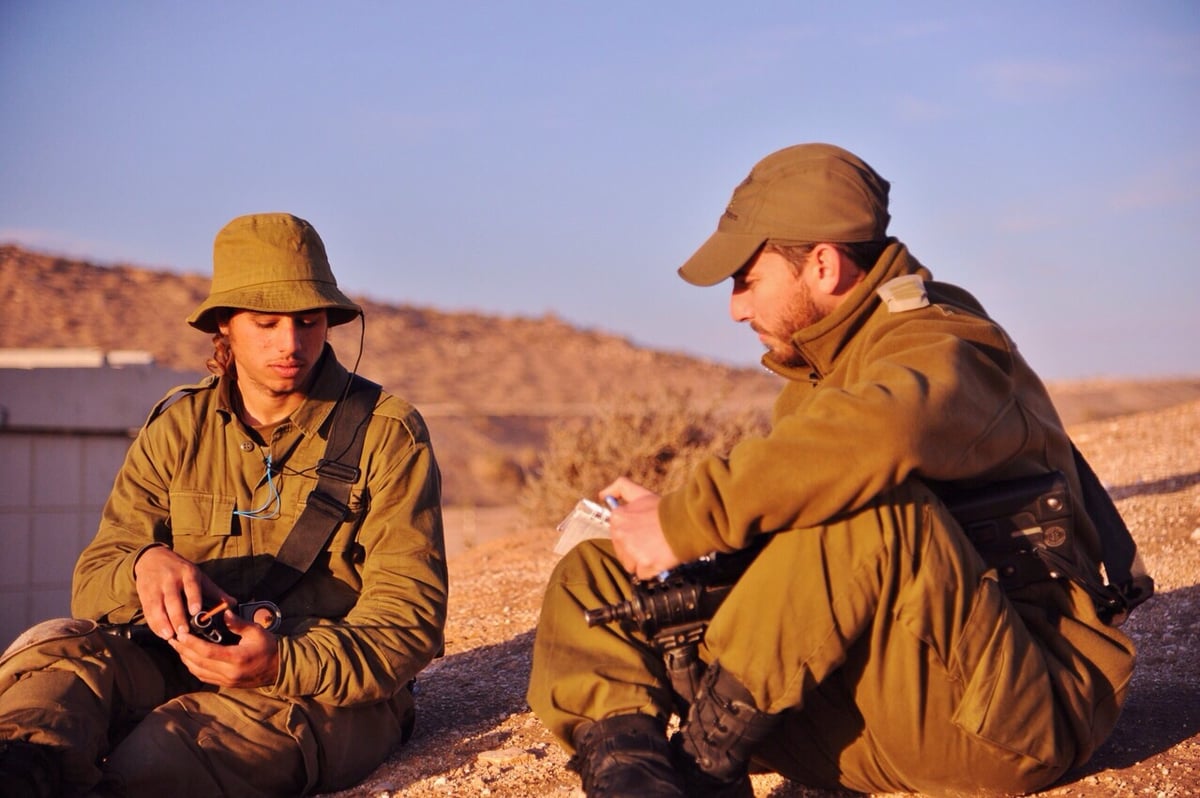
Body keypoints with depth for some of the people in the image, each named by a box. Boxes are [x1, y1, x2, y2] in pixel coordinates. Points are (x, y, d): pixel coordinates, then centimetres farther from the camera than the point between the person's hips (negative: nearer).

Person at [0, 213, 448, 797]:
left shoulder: (387, 433, 0)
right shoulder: (176, 431, 11)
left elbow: (410, 614, -7)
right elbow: (92, 583, 7)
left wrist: (284, 663, -26)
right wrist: (143, 566, -20)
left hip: (332, 690, -2)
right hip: (181, 664, 3)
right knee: (58, 645, -29)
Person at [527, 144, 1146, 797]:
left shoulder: (941, 349, -15)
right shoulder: (820, 365, 15)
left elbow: (879, 431, -39)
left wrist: (688, 521, -34)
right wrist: (664, 515, -7)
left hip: (1026, 705, -8)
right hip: (868, 703, 8)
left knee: (868, 500, -37)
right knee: (591, 577, -1)